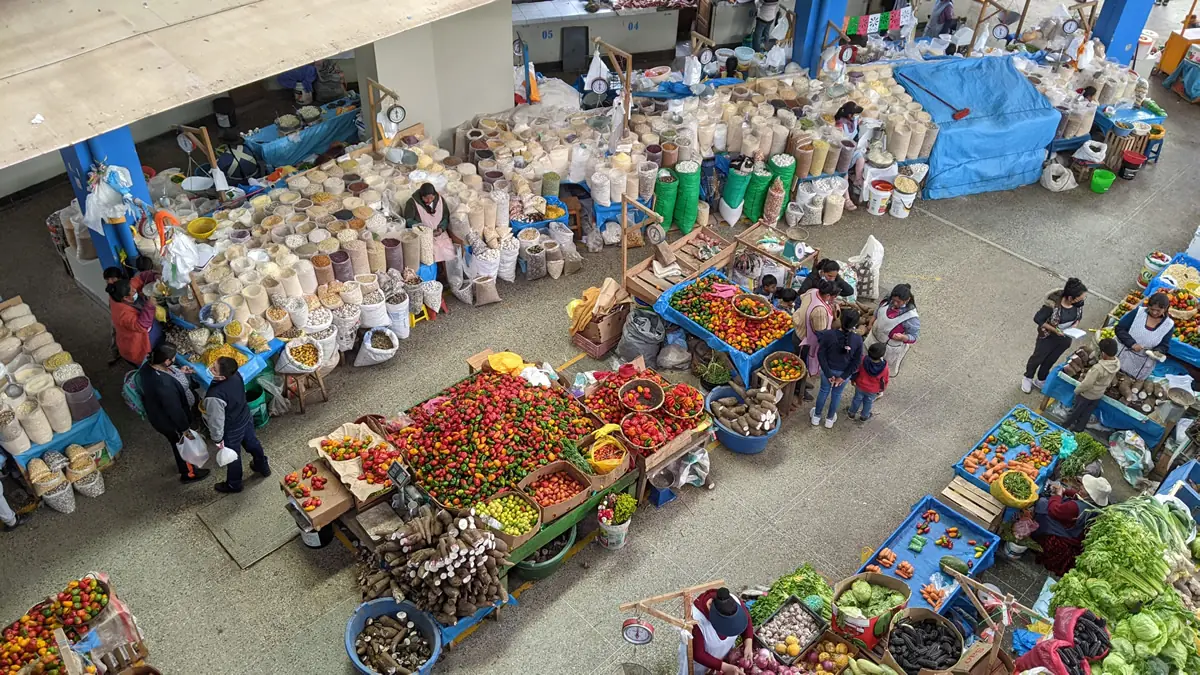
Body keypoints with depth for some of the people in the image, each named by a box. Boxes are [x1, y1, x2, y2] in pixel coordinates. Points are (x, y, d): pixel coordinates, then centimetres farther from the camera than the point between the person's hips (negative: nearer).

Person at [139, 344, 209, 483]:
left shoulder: (149, 365, -17)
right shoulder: (164, 385, -43)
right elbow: (174, 410, -30)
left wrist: (179, 372, 2)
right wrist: (185, 428, -17)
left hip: (159, 413, 8)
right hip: (169, 421, -8)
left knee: (178, 444, 34)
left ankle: (182, 464, 60)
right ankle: (188, 473, 47)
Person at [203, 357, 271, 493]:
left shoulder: (215, 396, -41)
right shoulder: (236, 375, -21)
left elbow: (216, 420, -27)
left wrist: (218, 439, -10)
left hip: (231, 431, -6)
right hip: (246, 418, 6)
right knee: (252, 444, 32)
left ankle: (234, 485, 48)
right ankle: (263, 468, 58)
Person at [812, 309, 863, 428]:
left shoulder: (829, 334, -26)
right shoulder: (858, 339, -22)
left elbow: (821, 354, -19)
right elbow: (857, 362, -14)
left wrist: (828, 374, -12)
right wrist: (843, 376, -8)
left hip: (828, 370, 0)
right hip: (845, 373, 1)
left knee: (824, 391, 24)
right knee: (837, 394, 24)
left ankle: (816, 417, 42)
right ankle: (830, 419, 43)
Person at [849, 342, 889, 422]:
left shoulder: (864, 360, -29)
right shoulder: (884, 367, -32)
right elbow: (884, 380, -14)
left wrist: (854, 380, 8)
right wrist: (882, 389, 7)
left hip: (860, 386, 1)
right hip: (873, 391, -1)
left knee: (857, 399, 27)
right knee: (868, 402, 26)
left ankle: (852, 413, 47)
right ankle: (864, 416, 48)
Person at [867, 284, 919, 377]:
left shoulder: (911, 317, -38)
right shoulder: (889, 299, -21)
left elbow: (913, 337, -27)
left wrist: (902, 337, -46)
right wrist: (872, 321, 10)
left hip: (891, 347, -6)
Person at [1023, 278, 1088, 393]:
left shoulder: (1079, 302, -19)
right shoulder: (1053, 304, -36)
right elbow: (1037, 319, -25)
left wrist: (1075, 325, -15)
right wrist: (1055, 330, -27)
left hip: (1065, 339, 5)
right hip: (1049, 337, -5)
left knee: (1051, 360, 25)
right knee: (1038, 357, 20)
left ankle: (1040, 380, 50)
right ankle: (1028, 378, 47)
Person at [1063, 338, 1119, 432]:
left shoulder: (1098, 368, -38)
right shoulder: (1117, 364, -16)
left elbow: (1087, 384, -28)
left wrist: (1077, 390, -11)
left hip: (1087, 394, -6)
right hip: (1099, 395, 6)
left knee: (1075, 411, 16)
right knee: (1087, 413, 23)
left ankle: (1064, 426, 34)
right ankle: (1078, 429, 39)